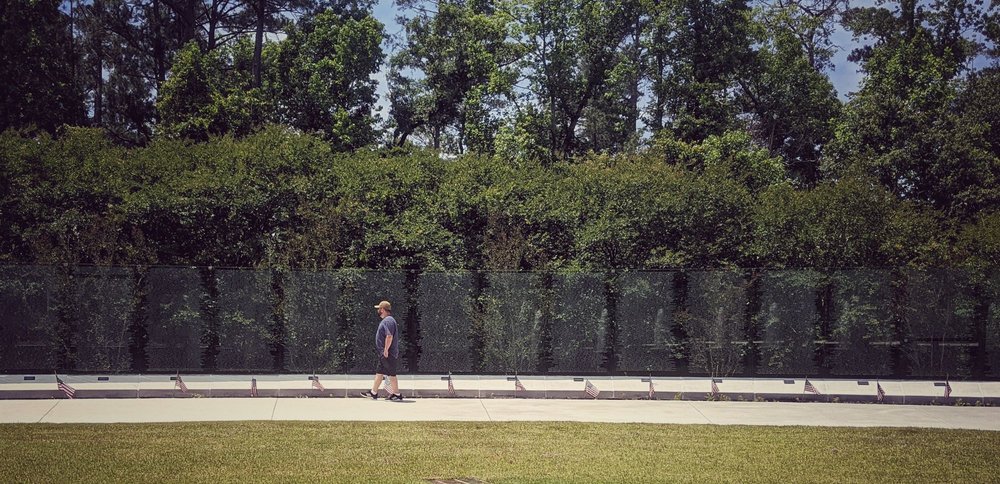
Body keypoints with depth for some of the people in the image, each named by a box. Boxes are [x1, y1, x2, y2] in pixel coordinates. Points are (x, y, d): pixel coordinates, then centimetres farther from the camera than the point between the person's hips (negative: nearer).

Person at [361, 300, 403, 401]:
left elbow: (389, 336, -26)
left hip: (388, 354, -11)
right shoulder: (386, 320, 17)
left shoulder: (388, 321, -17)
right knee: (379, 373, 15)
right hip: (384, 354, 11)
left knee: (391, 374, -5)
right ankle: (374, 393, 21)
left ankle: (396, 395, 0)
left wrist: (386, 350, -24)